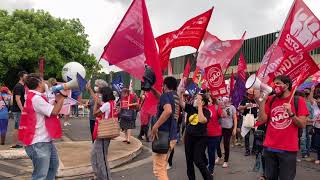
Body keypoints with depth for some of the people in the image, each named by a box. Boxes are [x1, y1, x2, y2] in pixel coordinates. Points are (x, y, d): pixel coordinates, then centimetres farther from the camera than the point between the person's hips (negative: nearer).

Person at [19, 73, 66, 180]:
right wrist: (62, 97, -8)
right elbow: (54, 112, -19)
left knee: (54, 165, 26)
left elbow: (50, 110, 15)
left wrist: (57, 100, 4)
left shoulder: (36, 97, 12)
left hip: (45, 140, 11)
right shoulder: (36, 98, -20)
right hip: (39, 143, -11)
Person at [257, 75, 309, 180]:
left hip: (288, 149, -3)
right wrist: (261, 101, -7)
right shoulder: (270, 100, 6)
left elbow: (302, 125, -6)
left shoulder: (298, 100, -2)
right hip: (269, 148, 3)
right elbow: (262, 120, -2)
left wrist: (290, 113, -21)